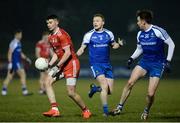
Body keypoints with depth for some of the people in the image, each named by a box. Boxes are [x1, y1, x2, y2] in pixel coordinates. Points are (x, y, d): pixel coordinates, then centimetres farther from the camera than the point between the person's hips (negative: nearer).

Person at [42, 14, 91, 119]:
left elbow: (68, 53, -21)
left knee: (71, 93, -9)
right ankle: (55, 110, -11)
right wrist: (49, 65, 7)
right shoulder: (51, 37, 13)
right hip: (62, 65, 9)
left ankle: (86, 110, 13)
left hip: (71, 64, -9)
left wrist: (58, 66, -20)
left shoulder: (61, 34, -16)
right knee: (48, 82, -7)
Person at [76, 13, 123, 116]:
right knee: (104, 86, -20)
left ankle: (94, 88, 31)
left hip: (107, 64, 4)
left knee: (110, 91, 1)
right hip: (95, 64, -4)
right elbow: (82, 49, 4)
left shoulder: (109, 34, 5)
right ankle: (105, 111, -9)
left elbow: (113, 45, 19)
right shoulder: (89, 35, -2)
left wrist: (119, 44, -3)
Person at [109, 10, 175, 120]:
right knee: (130, 83, -14)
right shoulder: (140, 34, 3)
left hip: (157, 65, -5)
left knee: (150, 94, -9)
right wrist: (132, 58, 3)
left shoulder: (158, 31, -16)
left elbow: (171, 44, -8)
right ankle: (120, 107, -3)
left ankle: (146, 111, 21)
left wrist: (168, 61, -13)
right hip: (144, 61, 5)